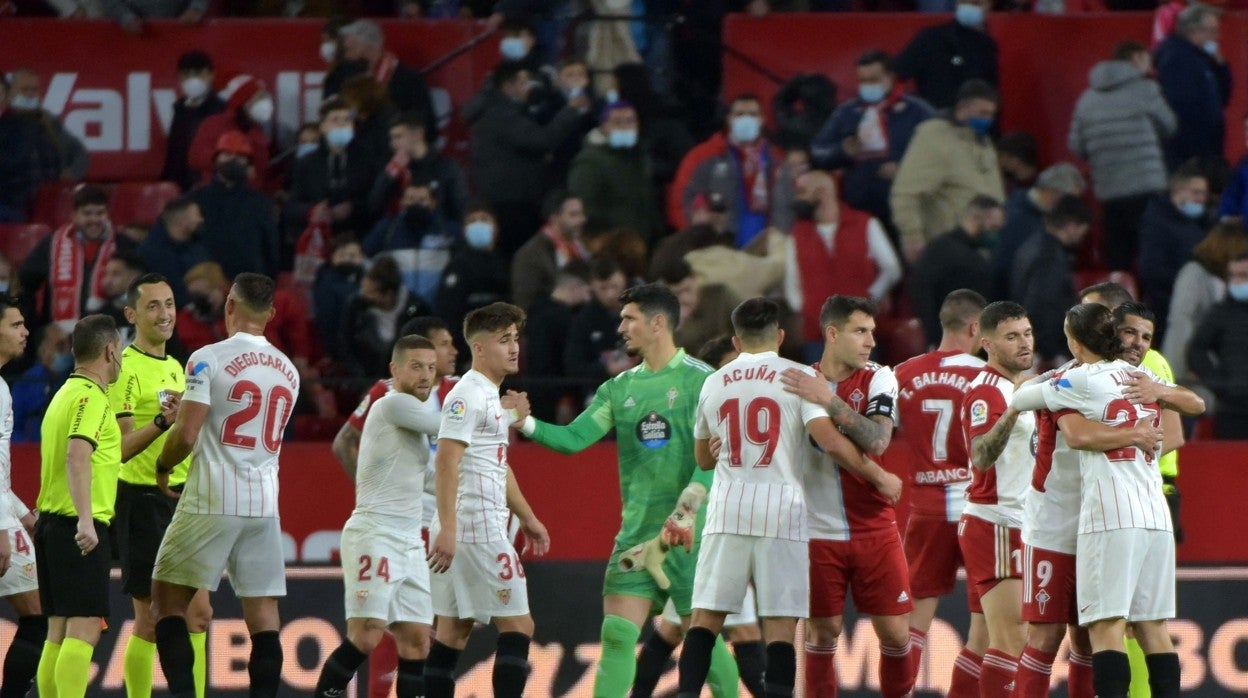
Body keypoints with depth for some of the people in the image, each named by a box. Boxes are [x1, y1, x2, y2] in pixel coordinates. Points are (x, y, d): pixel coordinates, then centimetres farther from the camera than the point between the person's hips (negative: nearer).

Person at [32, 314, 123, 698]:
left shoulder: (65, 393, 17)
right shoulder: (92, 396, -11)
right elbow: (77, 454, -25)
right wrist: (85, 519, -33)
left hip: (52, 522, 10)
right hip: (81, 528, -10)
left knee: (59, 633, 10)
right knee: (83, 629, -13)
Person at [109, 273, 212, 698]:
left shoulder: (175, 368, 16)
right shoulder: (126, 369, -11)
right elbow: (119, 449, -19)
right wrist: (163, 422, -32)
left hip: (179, 500, 8)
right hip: (143, 501, -8)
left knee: (197, 614, 7)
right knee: (151, 621, -6)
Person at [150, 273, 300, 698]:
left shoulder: (208, 359, -8)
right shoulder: (287, 371, 11)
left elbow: (186, 435, -14)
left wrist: (162, 466, 7)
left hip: (211, 502, -5)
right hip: (264, 503, 5)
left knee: (168, 599, 5)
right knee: (263, 613, 5)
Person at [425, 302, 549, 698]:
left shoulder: (492, 395, 19)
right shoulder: (468, 395, -12)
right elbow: (446, 461, -21)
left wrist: (526, 517, 33)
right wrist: (447, 528, -27)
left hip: (487, 524, 10)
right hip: (476, 528, -10)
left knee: (454, 631, 7)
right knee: (517, 626, -9)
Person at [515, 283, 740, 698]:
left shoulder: (700, 380, -5)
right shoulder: (619, 389, 13)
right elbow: (573, 438, 6)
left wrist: (686, 511, -21)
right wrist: (526, 424, -11)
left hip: (691, 534, -5)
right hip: (636, 532, 5)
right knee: (617, 636, -2)